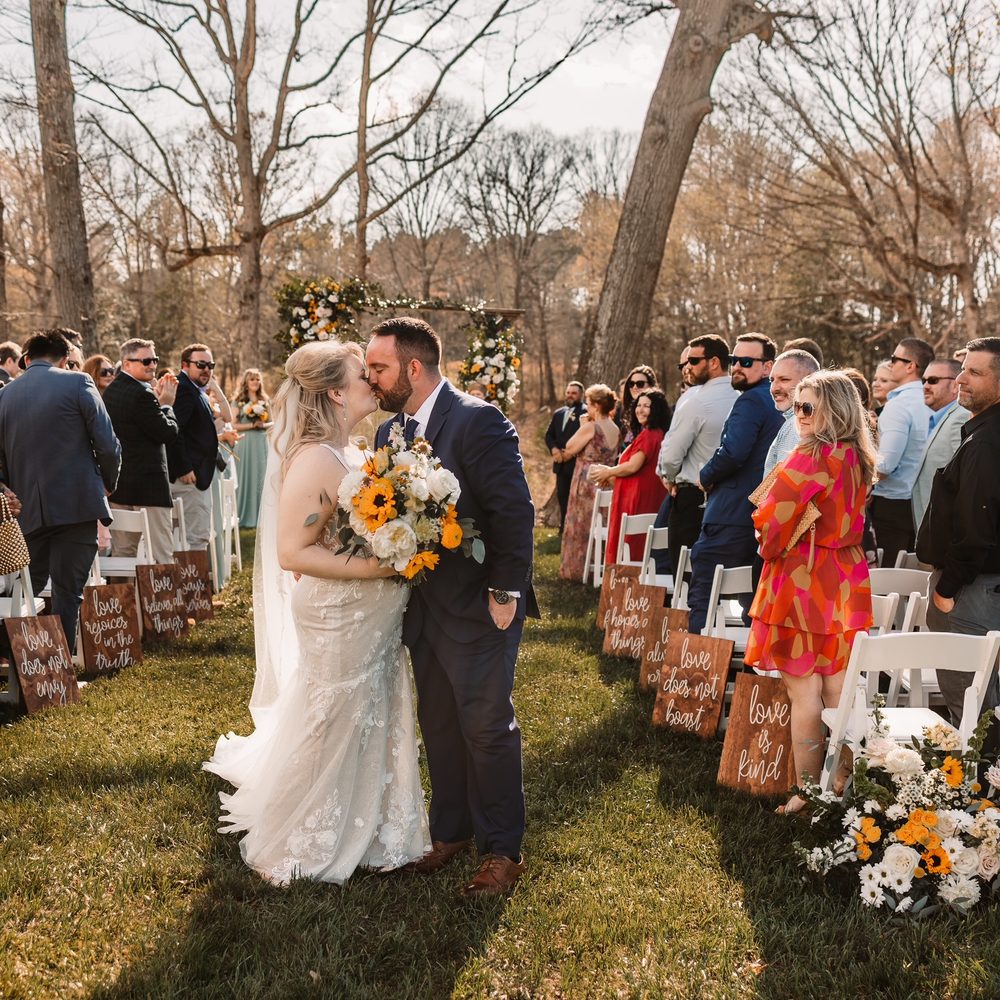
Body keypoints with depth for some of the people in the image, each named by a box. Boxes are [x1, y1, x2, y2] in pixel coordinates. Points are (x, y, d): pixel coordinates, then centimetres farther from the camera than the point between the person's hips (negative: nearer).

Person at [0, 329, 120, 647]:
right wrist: (108, 484, 10)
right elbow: (107, 444, -7)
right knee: (68, 590, 2)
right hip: (77, 503, -4)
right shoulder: (77, 382, -3)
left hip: (27, 510, 4)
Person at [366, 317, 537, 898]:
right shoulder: (390, 432, 7)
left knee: (487, 729, 5)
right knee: (439, 728, 18)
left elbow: (515, 513, -20)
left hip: (477, 610, -7)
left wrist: (504, 594, -20)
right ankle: (451, 831, 36)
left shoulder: (478, 422, -18)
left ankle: (502, 851, 21)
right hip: (423, 609, 7)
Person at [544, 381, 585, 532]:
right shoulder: (558, 413, 17)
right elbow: (549, 435, 15)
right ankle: (564, 526, 19)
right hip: (561, 463, 7)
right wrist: (554, 449, -6)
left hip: (577, 463, -7)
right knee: (562, 496, 11)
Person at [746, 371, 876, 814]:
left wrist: (771, 547, 2)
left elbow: (772, 517, -15)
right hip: (846, 580, 8)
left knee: (803, 691, 0)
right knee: (837, 687, 12)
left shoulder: (811, 455, -16)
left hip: (803, 579, -8)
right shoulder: (857, 458, 9)